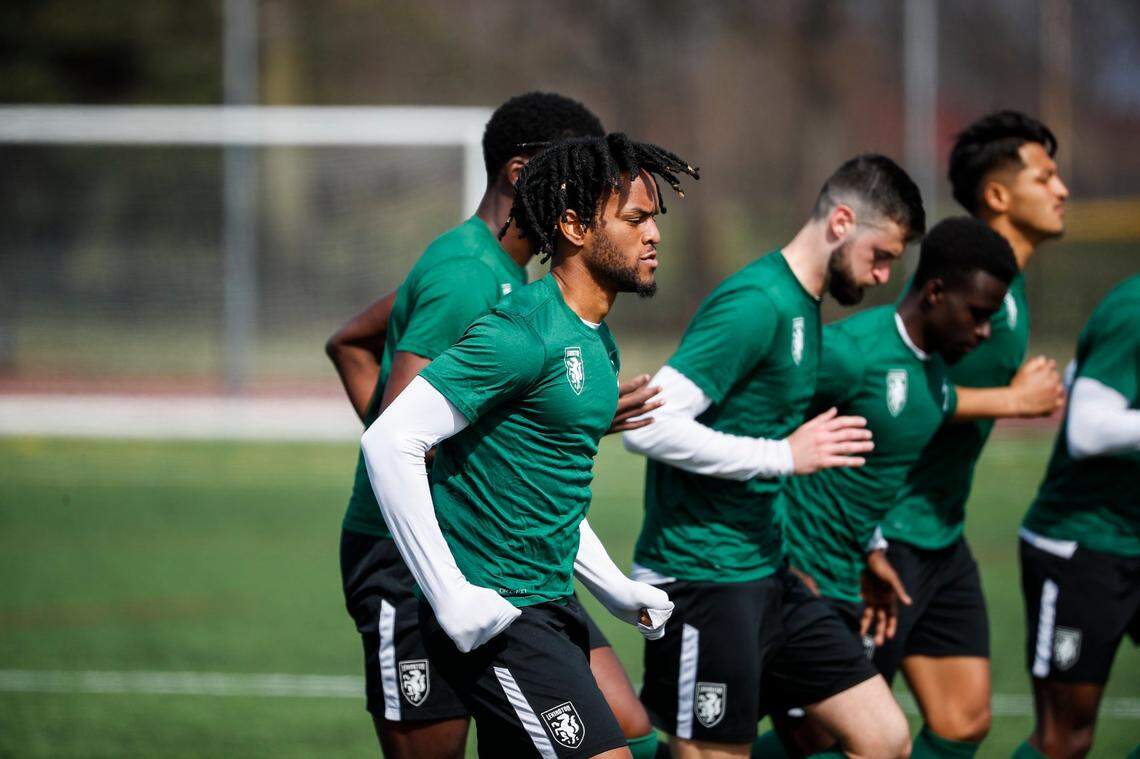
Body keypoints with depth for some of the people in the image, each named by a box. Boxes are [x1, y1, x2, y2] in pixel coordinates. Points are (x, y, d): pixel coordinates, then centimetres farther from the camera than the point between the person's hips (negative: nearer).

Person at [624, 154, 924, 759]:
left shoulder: (802, 307, 13)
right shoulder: (755, 305, -17)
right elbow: (647, 427, -25)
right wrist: (784, 455, -21)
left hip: (765, 574, 10)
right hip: (703, 580, -10)